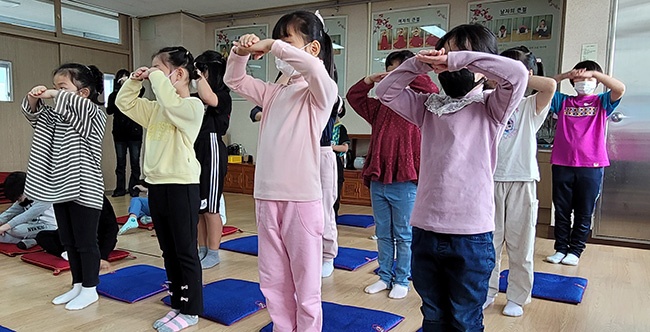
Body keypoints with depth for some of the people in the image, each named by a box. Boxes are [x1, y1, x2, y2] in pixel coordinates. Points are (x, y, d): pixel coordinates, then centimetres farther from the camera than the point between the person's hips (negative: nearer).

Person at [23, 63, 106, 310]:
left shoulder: (94, 114, -12)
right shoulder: (56, 116, 12)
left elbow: (80, 105, -32)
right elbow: (34, 115, 21)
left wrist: (54, 94, -20)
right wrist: (33, 100, 0)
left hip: (84, 190, -8)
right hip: (60, 187, 9)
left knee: (86, 242, 2)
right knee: (69, 242, 16)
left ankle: (90, 290, 15)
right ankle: (77, 286, 29)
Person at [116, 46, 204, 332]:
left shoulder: (192, 105, -10)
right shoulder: (155, 108, 14)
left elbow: (171, 103, -30)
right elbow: (124, 103, 22)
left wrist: (157, 77, -15)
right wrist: (135, 80, 8)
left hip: (181, 186, -9)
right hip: (156, 185, 9)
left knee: (186, 251, 2)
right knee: (168, 251, 16)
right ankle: (178, 304, 29)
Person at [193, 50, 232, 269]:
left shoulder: (223, 96, -8)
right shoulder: (196, 97, 14)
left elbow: (209, 99, -30)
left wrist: (199, 75, -21)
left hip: (212, 150, -7)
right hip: (195, 149, 8)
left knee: (210, 207, 0)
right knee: (197, 206, 12)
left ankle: (213, 253, 11)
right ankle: (202, 250, 23)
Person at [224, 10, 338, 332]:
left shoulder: (321, 92, -6)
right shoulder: (274, 93, 13)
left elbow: (314, 67, -28)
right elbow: (234, 80, 18)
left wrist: (272, 45, -18)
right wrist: (240, 52, -2)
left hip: (301, 200, -6)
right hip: (266, 198, 7)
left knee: (305, 285, 6)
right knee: (273, 282, 16)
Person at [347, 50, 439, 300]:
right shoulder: (381, 107, 12)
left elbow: (432, 91, -24)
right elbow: (353, 96, 20)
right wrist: (371, 79, 7)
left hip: (405, 183, -6)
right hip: (378, 181, 6)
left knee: (404, 236, 8)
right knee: (383, 234, 16)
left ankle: (402, 281, 21)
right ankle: (385, 276, 29)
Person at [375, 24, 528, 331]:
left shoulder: (490, 108, -4)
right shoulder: (429, 106, 8)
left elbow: (517, 74, -21)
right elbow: (385, 90, 7)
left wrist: (459, 59, -16)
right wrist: (418, 63, -5)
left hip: (471, 236, -4)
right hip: (425, 231, 4)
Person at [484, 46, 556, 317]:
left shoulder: (532, 106, -2)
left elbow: (550, 85, -20)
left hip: (521, 182, -2)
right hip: (491, 180, 2)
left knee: (519, 244, 8)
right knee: (488, 241, 11)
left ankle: (517, 297, 24)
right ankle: (487, 292, 26)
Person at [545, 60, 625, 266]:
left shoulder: (601, 102, 9)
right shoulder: (563, 102, 13)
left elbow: (620, 89, -10)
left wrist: (594, 73, -9)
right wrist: (565, 75, -5)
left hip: (591, 166, -1)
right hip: (562, 164, 1)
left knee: (584, 213, 6)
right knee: (561, 211, 7)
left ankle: (575, 251, 16)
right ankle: (560, 249, 17)